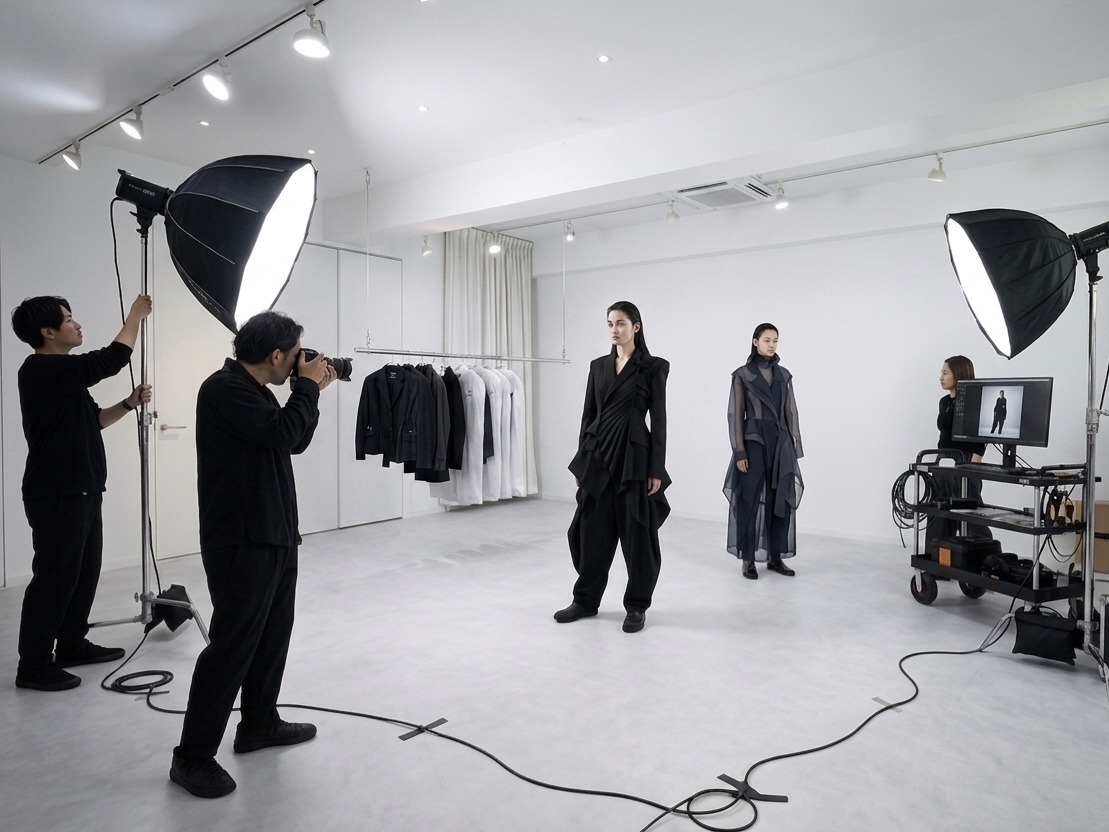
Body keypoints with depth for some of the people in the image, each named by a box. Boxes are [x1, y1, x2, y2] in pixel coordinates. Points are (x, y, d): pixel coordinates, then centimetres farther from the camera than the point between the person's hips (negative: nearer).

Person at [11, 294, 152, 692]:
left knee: (84, 572, 16)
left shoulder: (62, 373, 16)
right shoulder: (42, 370, -15)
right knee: (54, 577, -3)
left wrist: (130, 403, 4)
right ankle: (34, 666, 7)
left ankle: (72, 645, 28)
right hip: (57, 495, -10)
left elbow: (92, 419, 20)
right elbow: (111, 359, -20)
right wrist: (135, 315, -7)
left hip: (81, 491, 10)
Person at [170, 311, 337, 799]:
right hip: (241, 541, -10)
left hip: (274, 535, 10)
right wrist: (308, 385, -11)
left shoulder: (255, 390, 14)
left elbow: (295, 441, 18)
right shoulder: (224, 388, -15)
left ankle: (259, 724, 31)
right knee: (233, 643, -4)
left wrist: (310, 390, 8)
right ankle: (192, 756, 9)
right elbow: (281, 432, -24)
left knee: (273, 633, 16)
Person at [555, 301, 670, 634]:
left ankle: (637, 605, 19)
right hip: (598, 454, 5)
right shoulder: (598, 366, 11)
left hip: (634, 455, -5)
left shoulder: (652, 367, -3)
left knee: (637, 531, 4)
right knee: (592, 528, 9)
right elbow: (588, 415, 12)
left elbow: (658, 420, -6)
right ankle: (586, 599, 25)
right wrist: (581, 462, 9)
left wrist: (657, 469, -10)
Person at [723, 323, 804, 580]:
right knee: (750, 500, 0)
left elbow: (791, 412, 11)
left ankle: (775, 557, 18)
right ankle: (748, 559, 10)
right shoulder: (742, 374, -3)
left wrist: (794, 447, 6)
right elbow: (735, 414, -6)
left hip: (780, 442, 5)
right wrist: (739, 451, -12)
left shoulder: (784, 375, 11)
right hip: (754, 441, -4)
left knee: (781, 500, 6)